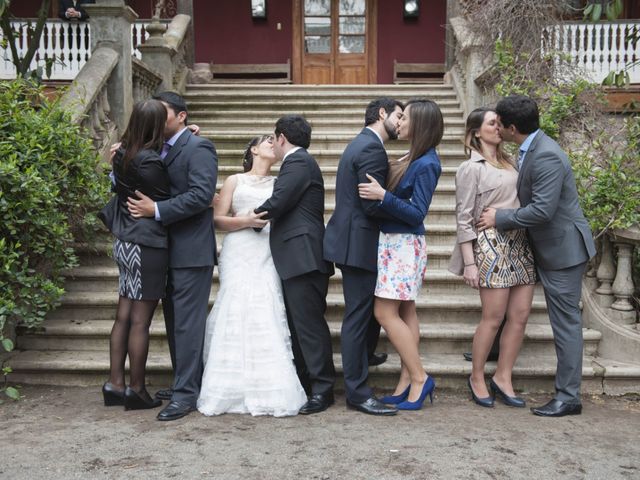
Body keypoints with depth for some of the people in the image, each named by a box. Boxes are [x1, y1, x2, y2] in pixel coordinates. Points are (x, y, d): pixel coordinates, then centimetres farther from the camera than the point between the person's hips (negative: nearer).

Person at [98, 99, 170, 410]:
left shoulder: (123, 153, 6)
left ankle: (115, 385, 20)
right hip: (147, 246, -8)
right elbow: (166, 203, -13)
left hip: (125, 242, 9)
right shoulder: (148, 161, -19)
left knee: (123, 316, 13)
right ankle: (136, 390, 11)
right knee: (140, 321, 1)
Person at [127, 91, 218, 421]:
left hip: (191, 251, -8)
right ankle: (184, 383, 27)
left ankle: (186, 394, 3)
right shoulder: (160, 150, 15)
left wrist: (156, 210, -22)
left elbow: (201, 195, -21)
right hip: (168, 249, 8)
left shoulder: (198, 148, -9)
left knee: (187, 322, -4)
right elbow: (145, 186, 12)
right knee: (174, 320, 15)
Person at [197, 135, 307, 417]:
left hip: (269, 255, 2)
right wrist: (246, 221, -8)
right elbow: (218, 219, 7)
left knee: (268, 314, -11)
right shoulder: (235, 181, 15)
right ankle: (234, 388, -7)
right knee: (236, 312, -12)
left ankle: (269, 390, -7)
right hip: (239, 253, -1)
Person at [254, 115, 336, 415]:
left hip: (302, 257, -11)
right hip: (297, 258, 11)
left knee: (309, 324, -7)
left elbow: (277, 203, -17)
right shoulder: (300, 162, 23)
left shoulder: (298, 161, -9)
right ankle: (302, 384, 20)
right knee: (298, 325, 13)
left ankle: (322, 389, 0)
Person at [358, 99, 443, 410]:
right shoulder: (415, 158, 10)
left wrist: (382, 196, -25)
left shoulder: (426, 164, -16)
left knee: (385, 312, -6)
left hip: (403, 244, -9)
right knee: (405, 311, 11)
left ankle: (419, 378, 4)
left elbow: (417, 213, -20)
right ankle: (408, 382, 18)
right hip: (396, 242, 9)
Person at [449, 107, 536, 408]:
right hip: (491, 244, -6)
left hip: (521, 242, 6)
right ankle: (477, 377, 17)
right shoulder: (471, 168, -2)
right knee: (493, 318, -2)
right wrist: (469, 263, -9)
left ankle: (503, 379, 18)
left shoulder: (510, 163, 16)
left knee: (520, 316, 5)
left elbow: (522, 202, 18)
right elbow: (464, 218, -5)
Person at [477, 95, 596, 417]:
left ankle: (568, 398, 8)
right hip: (547, 246, 9)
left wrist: (500, 218, -17)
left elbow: (542, 210, -28)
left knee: (565, 321, -2)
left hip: (562, 248, -9)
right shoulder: (530, 150, 7)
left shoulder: (546, 156, -24)